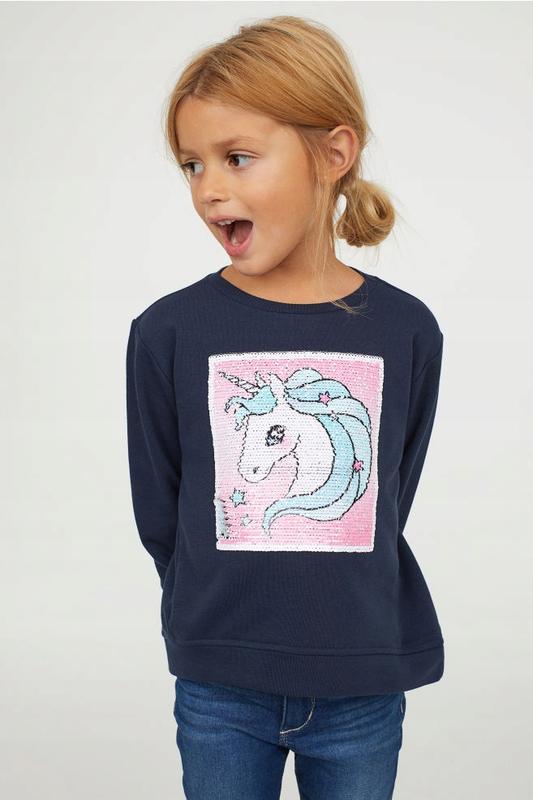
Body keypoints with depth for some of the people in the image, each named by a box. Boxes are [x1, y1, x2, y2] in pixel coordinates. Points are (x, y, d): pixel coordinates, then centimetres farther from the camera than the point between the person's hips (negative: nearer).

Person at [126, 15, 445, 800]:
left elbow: (386, 507, 3)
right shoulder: (169, 331, -8)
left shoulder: (405, 330, -5)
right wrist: (216, 619, 6)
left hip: (363, 688, 1)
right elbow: (160, 516, 0)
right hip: (221, 688, 0)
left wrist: (342, 621, 4)